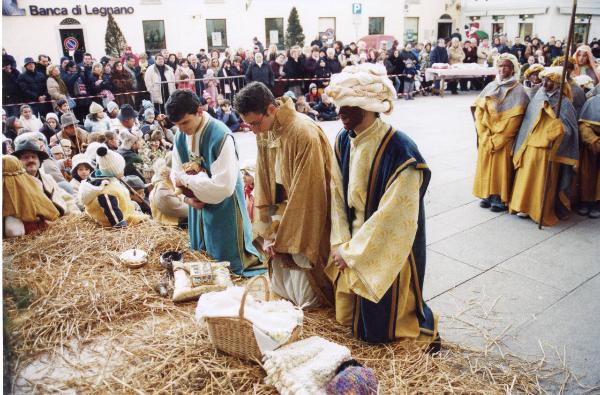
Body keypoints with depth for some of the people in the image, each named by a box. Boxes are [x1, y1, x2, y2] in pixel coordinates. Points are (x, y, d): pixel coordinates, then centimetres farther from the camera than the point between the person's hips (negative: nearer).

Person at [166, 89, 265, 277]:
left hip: (223, 207, -7)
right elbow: (176, 173, 8)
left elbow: (223, 186, -30)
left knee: (229, 262, 7)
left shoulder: (221, 136, -25)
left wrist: (186, 179, -21)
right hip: (198, 205, 7)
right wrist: (187, 197, -11)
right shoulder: (180, 136, -3)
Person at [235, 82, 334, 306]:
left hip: (307, 217, -6)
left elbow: (304, 193, -23)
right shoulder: (264, 132, -3)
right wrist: (267, 231, -3)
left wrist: (283, 237, -16)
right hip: (283, 210, 7)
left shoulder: (304, 133, -25)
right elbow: (262, 182, 1)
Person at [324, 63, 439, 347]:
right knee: (349, 312, 23)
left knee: (380, 327, 13)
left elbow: (393, 214, -24)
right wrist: (342, 243, -8)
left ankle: (425, 328, 40)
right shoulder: (343, 141, -5)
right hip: (353, 239, 6)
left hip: (387, 247, -6)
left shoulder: (400, 150, -26)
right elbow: (338, 193, -1)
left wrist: (353, 251, -17)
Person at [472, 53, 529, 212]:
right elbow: (479, 110, 3)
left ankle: (501, 199, 10)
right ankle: (488, 195, 20)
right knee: (486, 166, 8)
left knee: (502, 167, 1)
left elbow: (514, 119, -14)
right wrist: (485, 135, -7)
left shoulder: (518, 90, -7)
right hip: (486, 137, 5)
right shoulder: (490, 87, 7)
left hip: (505, 138, -4)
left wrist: (496, 139, -16)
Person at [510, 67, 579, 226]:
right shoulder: (537, 98, 9)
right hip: (530, 148, 4)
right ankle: (525, 206, 20)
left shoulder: (563, 103, -4)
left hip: (547, 150, -4)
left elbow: (567, 129, -10)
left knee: (543, 183, 0)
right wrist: (522, 146, 7)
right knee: (526, 179, 8)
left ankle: (544, 212, 11)